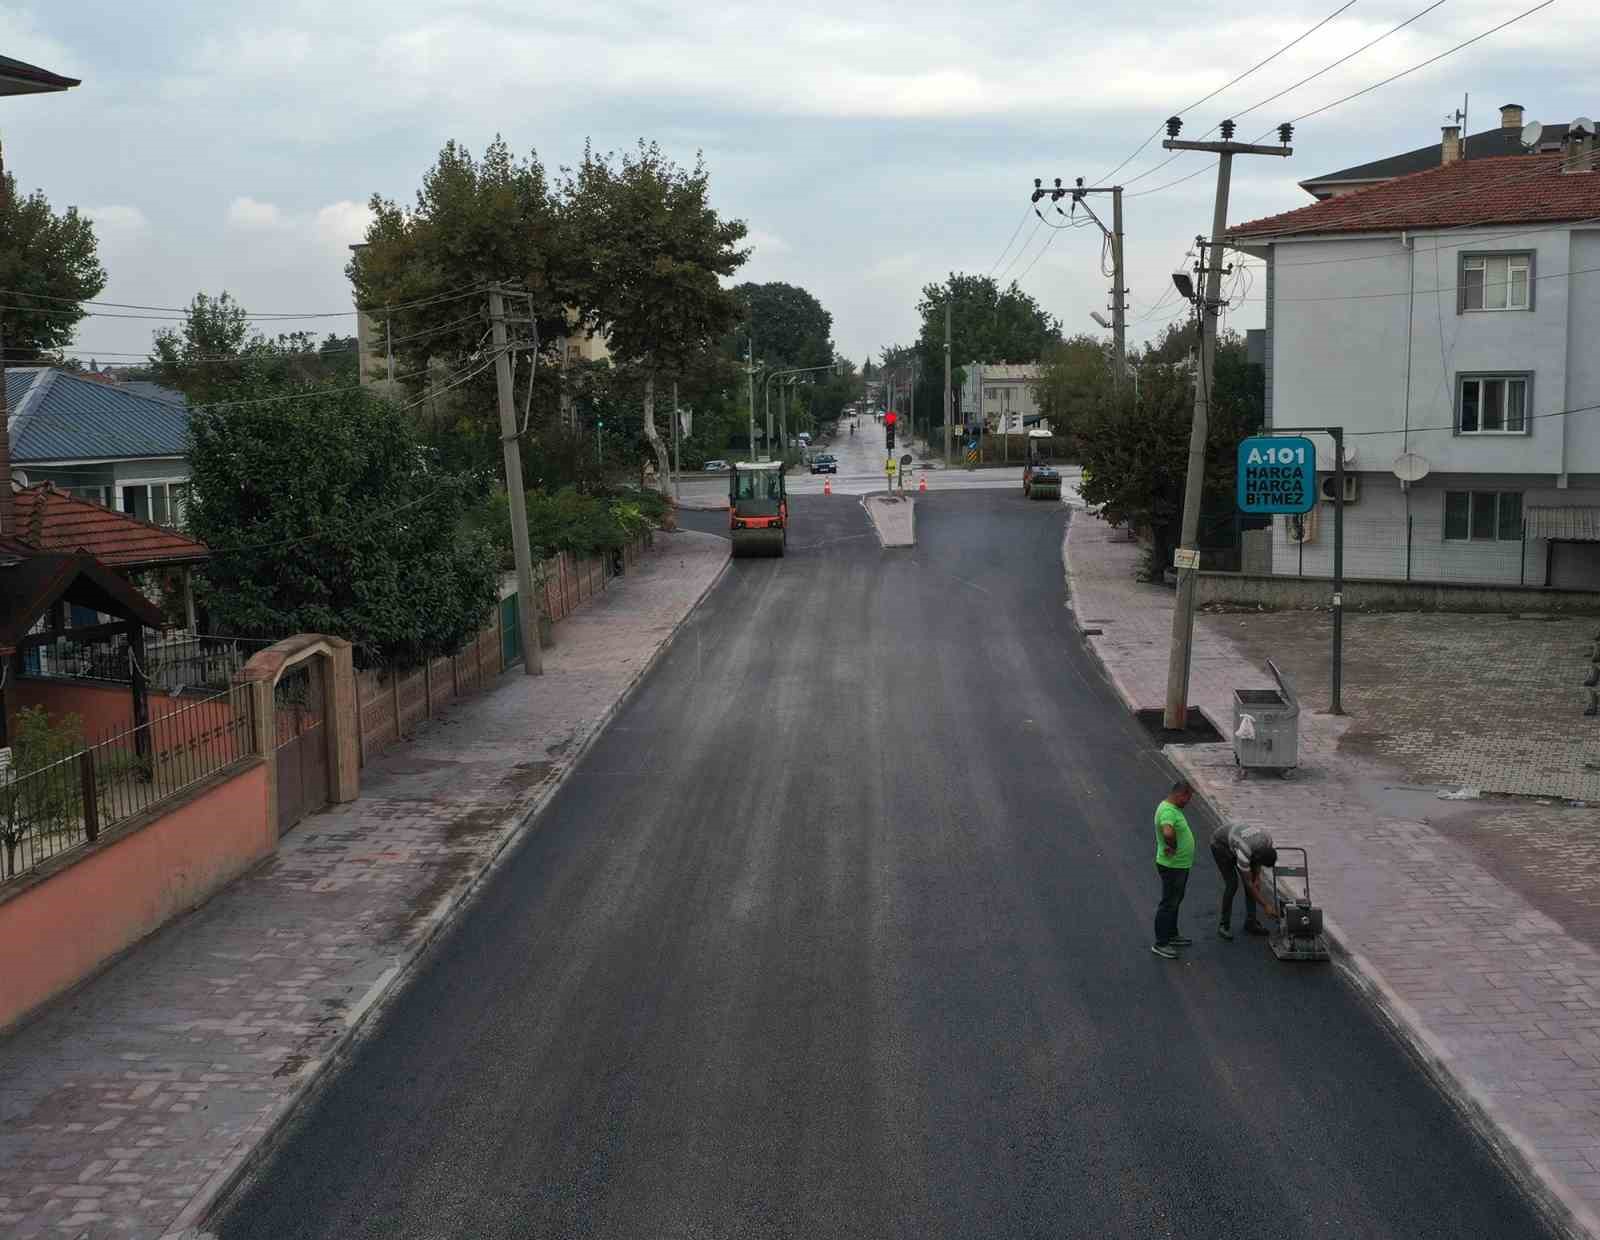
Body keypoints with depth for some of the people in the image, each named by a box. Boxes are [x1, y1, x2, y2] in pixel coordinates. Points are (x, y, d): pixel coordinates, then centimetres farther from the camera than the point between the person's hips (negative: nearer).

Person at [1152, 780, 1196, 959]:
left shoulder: (1173, 808, 6)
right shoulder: (1168, 811, -27)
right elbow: (1168, 832, -46)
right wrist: (1172, 847, -29)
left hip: (1180, 865, 10)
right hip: (1172, 866, -10)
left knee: (1175, 901, 22)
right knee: (1168, 904, -1)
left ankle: (1172, 935, 35)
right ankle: (1160, 943, 8)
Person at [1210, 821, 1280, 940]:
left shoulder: (1268, 841, -25)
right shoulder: (1244, 852, -41)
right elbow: (1248, 883, -29)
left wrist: (1258, 877, -9)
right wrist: (1266, 905, -25)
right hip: (1220, 844, -7)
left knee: (1254, 881, -3)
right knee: (1232, 884, -16)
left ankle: (1251, 922, 5)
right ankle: (1224, 925, -6)